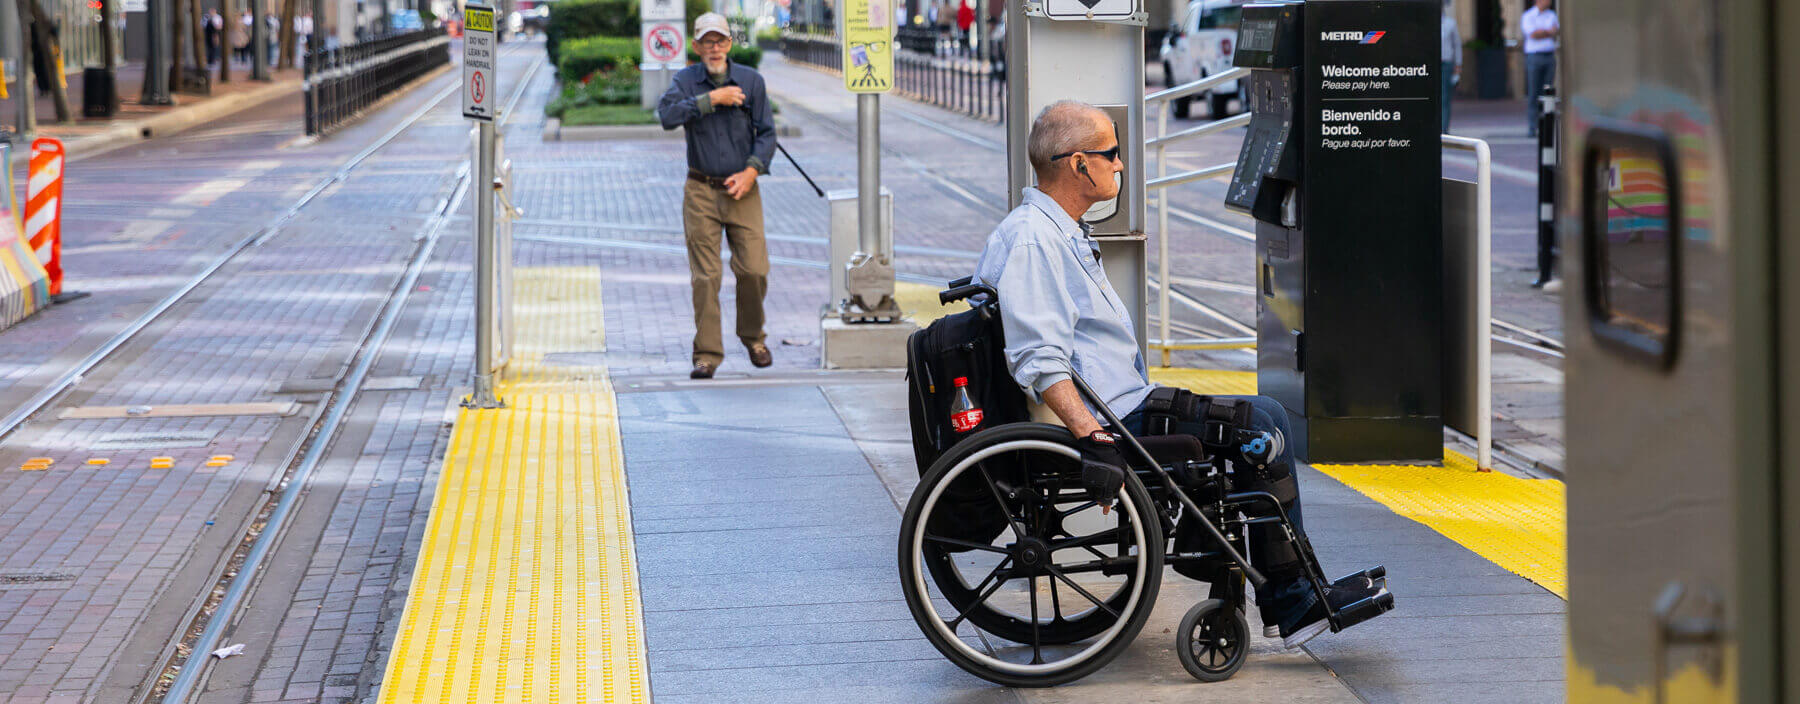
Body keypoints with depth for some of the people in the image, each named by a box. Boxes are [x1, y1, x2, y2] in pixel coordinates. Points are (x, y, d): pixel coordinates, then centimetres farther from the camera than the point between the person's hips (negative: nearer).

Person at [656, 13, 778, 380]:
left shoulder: (751, 80, 4)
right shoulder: (685, 81, 1)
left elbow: (766, 133, 5)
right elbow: (667, 115, -19)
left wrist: (751, 172, -10)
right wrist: (711, 99, -19)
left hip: (742, 190, 1)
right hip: (701, 192, -1)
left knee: (754, 270, -4)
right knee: (705, 276, -3)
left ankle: (753, 337, 21)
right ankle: (707, 354, 3)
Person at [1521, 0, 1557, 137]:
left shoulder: (1552, 15, 14)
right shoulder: (1528, 16, -3)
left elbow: (1555, 32, 3)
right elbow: (1533, 35, -15)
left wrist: (1541, 32, -9)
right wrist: (1549, 32, -3)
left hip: (1550, 57, 5)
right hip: (1534, 57, -4)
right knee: (1533, 94, -5)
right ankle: (1532, 128, -3)